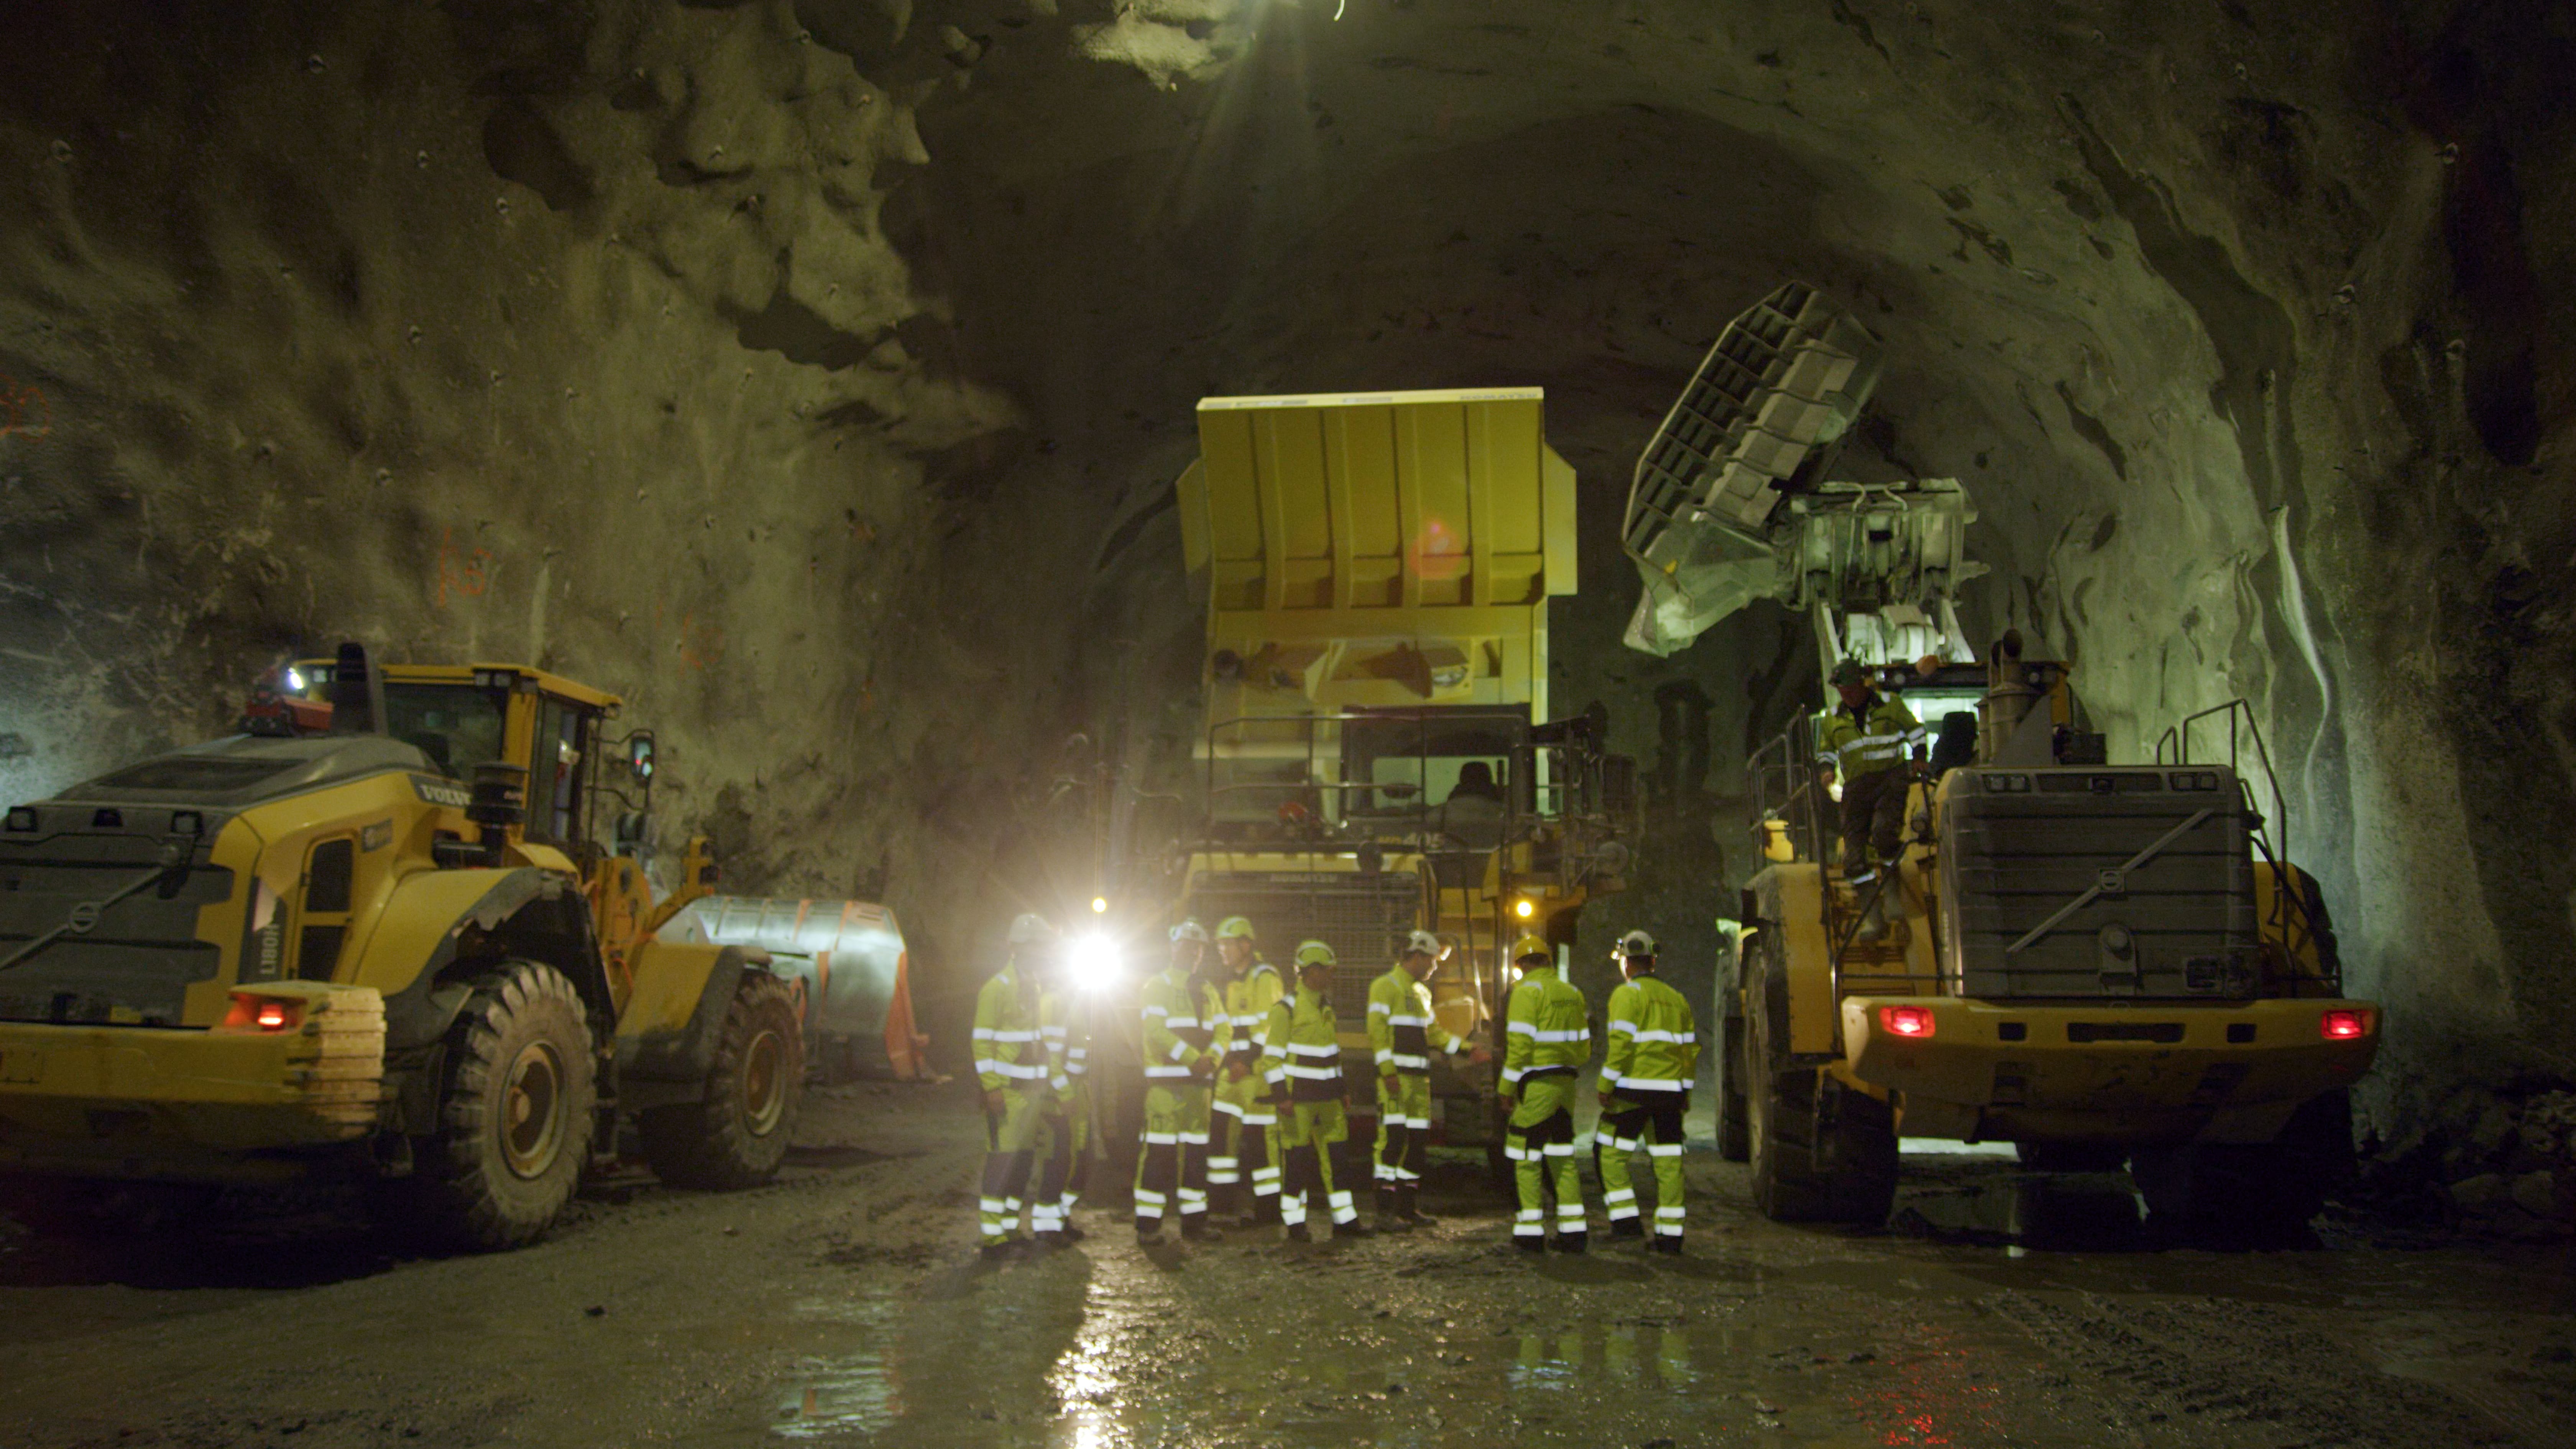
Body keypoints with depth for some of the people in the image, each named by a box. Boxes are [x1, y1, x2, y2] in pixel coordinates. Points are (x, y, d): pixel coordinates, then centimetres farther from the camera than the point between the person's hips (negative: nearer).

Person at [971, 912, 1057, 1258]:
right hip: (1005, 1090, -8)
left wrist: (1045, 1085, 16)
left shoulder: (1037, 988, 14)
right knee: (1001, 1160, -7)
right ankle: (992, 1236, -2)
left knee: (1024, 1158, 10)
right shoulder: (997, 989, -11)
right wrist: (992, 1089, -18)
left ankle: (1010, 1226, 19)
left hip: (1032, 1089, 8)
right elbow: (983, 1043, -14)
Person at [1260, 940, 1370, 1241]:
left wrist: (1342, 1095, 18)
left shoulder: (1327, 1007, 13)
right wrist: (1282, 1097, -18)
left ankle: (1344, 1220, 11)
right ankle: (1295, 1224, 8)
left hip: (1327, 1097, 7)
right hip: (1297, 1098, -7)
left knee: (1335, 1156, 6)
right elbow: (1271, 1057, -12)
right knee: (1296, 1159, -1)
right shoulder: (1286, 1008, -10)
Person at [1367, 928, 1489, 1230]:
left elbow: (1435, 1033, 26)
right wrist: (1388, 1072, -21)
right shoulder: (1385, 987, -6)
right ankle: (1386, 1213, -11)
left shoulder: (1421, 992, 21)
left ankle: (1408, 1209, 17)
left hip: (1419, 1078, 9)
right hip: (1395, 1077, -8)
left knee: (1419, 1143, 8)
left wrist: (1469, 1051, 17)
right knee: (1393, 1139, -12)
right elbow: (1377, 1031, -14)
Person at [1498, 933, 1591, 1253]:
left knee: (1527, 1157, 1)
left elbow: (1520, 1044, -15)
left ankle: (1531, 1231, 2)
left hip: (1536, 1085, -7)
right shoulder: (1572, 993, 12)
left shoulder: (1527, 991, -9)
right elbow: (1584, 1046, 13)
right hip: (1566, 1083, 7)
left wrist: (1508, 1087, -11)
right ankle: (1573, 1231, 10)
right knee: (1563, 1157, 12)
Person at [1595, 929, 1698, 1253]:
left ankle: (1626, 1219, -2)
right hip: (1671, 1092, 6)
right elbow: (1690, 1048, 16)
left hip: (1634, 1090, -6)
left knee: (1609, 1153, 5)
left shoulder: (1628, 994, -5)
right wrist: (1685, 1091, 22)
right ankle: (1670, 1234, 6)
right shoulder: (1676, 999, 15)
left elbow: (1622, 1043, -16)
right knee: (1667, 1160, 6)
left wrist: (1606, 1085, -13)